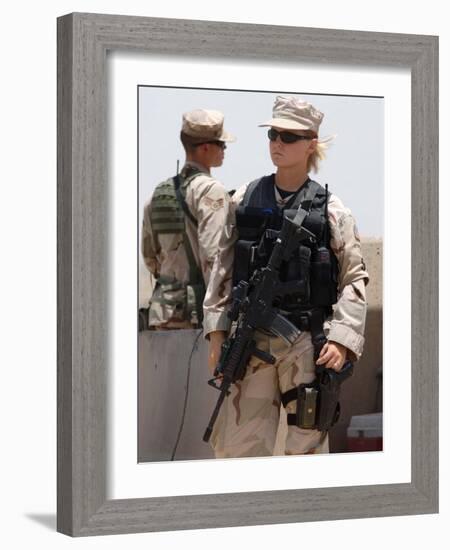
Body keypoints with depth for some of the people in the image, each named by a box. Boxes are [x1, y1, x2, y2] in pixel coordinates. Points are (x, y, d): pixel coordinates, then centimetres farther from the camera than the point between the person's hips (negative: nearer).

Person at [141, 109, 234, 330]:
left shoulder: (159, 192, 14)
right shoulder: (210, 190, -9)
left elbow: (149, 254, 20)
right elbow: (212, 254, -18)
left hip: (164, 308, 8)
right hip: (200, 309, -7)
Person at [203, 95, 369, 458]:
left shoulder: (330, 210, 0)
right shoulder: (244, 201, 7)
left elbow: (354, 279, 0)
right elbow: (223, 268, 9)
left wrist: (342, 339, -11)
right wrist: (217, 333, 3)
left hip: (307, 345, -2)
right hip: (250, 341, 2)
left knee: (307, 442, 5)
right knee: (235, 444, 1)